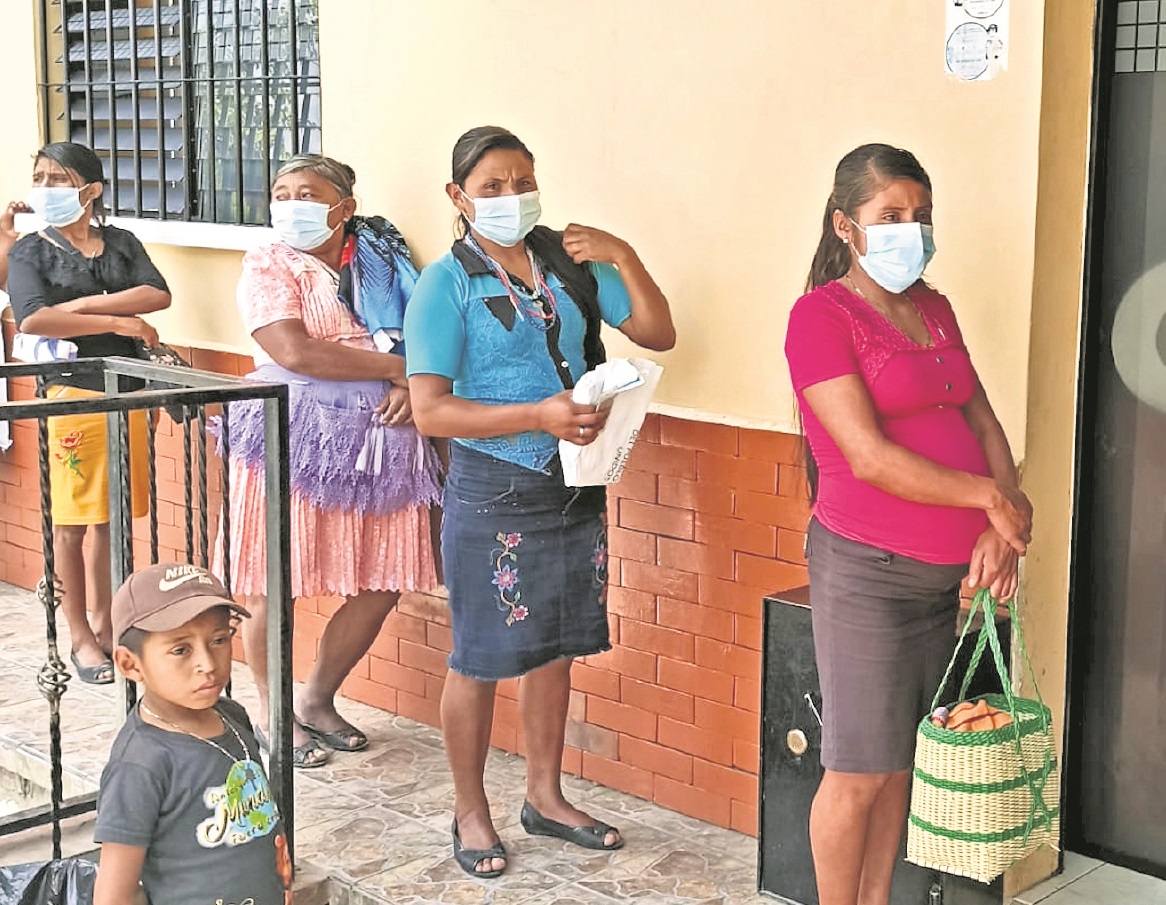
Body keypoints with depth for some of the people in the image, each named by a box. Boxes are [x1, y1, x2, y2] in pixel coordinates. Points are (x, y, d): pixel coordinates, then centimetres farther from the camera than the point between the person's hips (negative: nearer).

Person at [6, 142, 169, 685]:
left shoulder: (121, 243, 10)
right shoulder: (30, 251, 0)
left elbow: (158, 295, -7)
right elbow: (32, 319, -18)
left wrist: (83, 305, -15)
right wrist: (120, 321, -16)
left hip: (127, 391, 4)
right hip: (73, 393, -3)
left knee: (110, 516, 12)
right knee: (72, 522, 0)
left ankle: (102, 620, 24)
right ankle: (80, 636, 10)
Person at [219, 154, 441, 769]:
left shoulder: (384, 260, 12)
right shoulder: (268, 266, -3)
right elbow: (295, 352, -18)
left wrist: (413, 387, -12)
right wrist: (398, 366, -13)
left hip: (378, 438, 5)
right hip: (291, 435, -4)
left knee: (381, 584, 7)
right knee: (272, 585, 0)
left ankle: (318, 701, 27)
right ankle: (272, 715, 19)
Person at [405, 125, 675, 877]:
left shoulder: (570, 265, 4)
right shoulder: (447, 284, -10)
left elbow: (658, 334, 5)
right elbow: (430, 410, -17)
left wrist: (625, 258, -8)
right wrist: (538, 416, -24)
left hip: (574, 486, 5)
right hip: (494, 491, -5)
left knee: (554, 647, 16)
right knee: (480, 659, 5)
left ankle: (545, 795, 32)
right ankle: (471, 812, 23)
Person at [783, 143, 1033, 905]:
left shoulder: (935, 310, 13)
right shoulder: (822, 315, -11)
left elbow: (982, 422, 10)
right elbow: (869, 457, -18)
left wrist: (1002, 534, -5)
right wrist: (989, 498, -12)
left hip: (947, 574, 7)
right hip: (868, 568, -7)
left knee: (902, 758, 13)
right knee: (860, 770, 2)